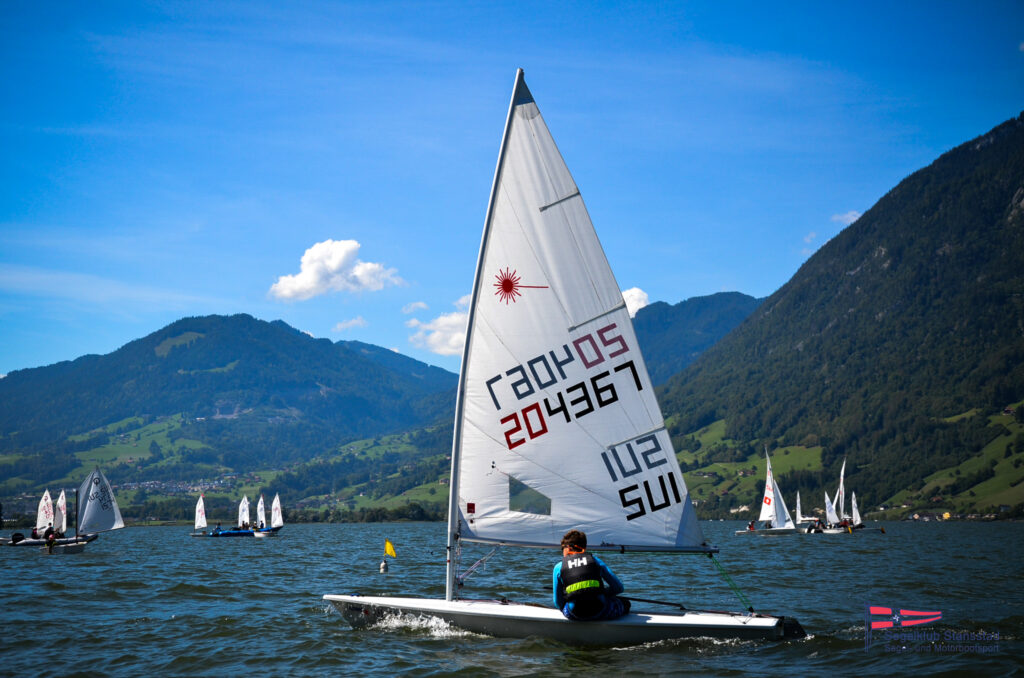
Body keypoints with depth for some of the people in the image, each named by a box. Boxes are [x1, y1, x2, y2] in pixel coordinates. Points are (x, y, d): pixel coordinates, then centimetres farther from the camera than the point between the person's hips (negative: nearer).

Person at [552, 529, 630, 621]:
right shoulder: (595, 560, 10)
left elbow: (558, 603, 11)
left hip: (574, 616, -1)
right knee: (625, 603, 30)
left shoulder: (559, 567, 8)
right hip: (600, 612, 1)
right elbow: (619, 588, 11)